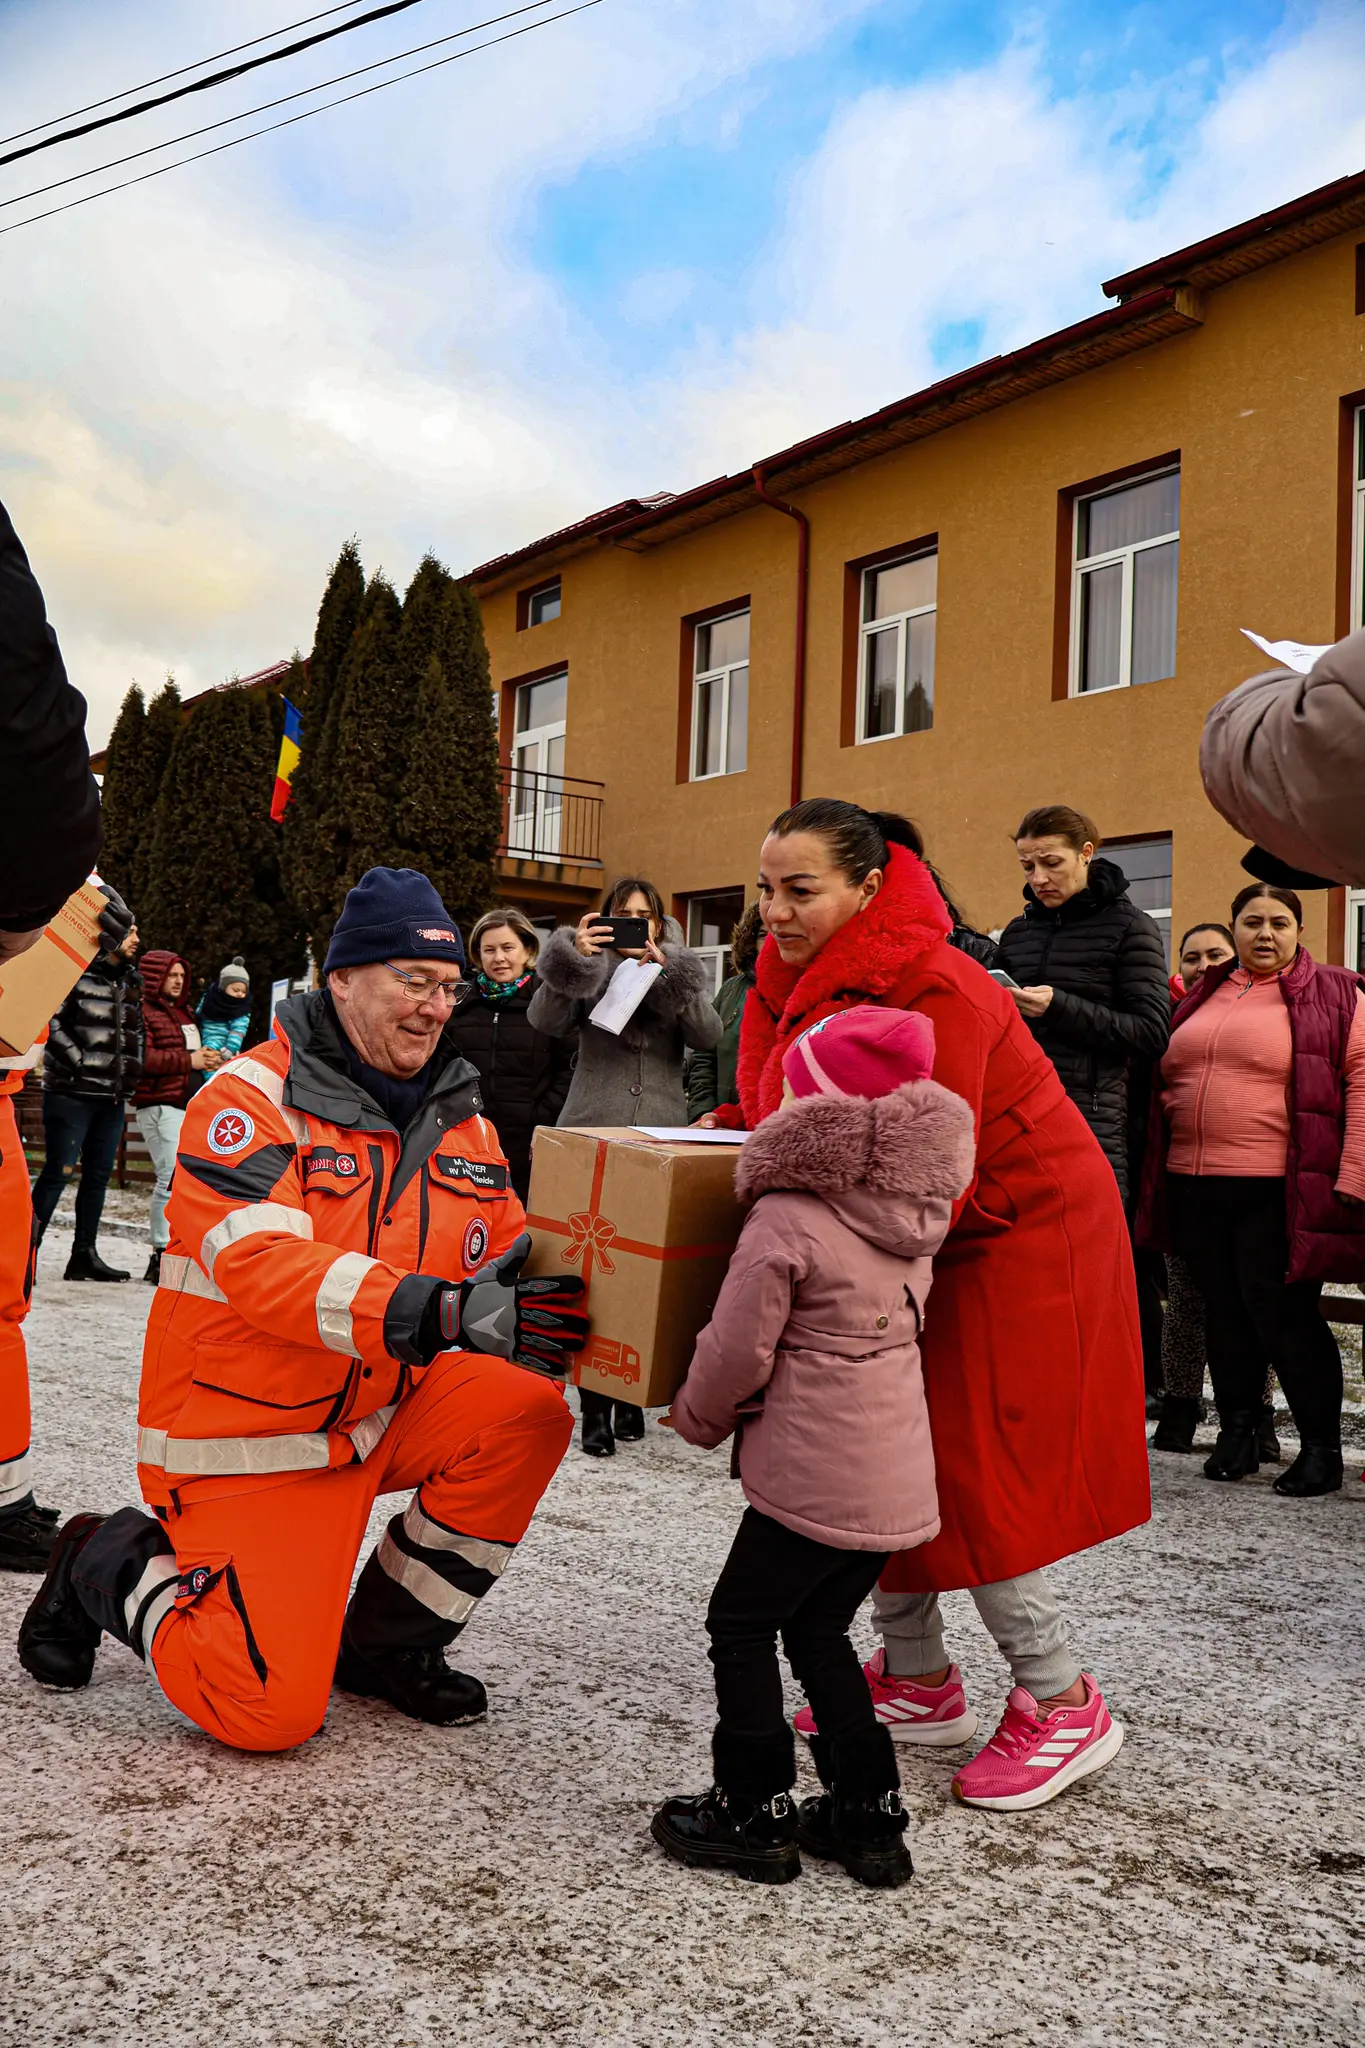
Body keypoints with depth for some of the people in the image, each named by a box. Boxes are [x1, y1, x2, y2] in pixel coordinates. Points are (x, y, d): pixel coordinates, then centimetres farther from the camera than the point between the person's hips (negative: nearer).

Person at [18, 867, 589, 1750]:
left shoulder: (461, 1119, 4)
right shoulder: (250, 1100, -16)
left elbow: (510, 1261, 8)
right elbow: (265, 1266, -30)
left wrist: (558, 1310, -17)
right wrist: (448, 1314, -41)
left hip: (383, 1415, 6)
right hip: (250, 1442, -6)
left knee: (528, 1412, -19)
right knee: (272, 1712, -12)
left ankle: (386, 1642, 3)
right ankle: (112, 1565, 17)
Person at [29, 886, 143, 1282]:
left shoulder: (131, 981, 15)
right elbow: (50, 1021, -13)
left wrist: (130, 1078, 16)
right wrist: (79, 1063, -15)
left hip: (113, 1097, 7)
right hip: (72, 1092, -7)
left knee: (99, 1175, 8)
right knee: (58, 1172, -7)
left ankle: (84, 1253, 15)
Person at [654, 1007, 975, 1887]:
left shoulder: (786, 1218, -17)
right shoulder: (914, 1213, 6)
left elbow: (736, 1352, -13)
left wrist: (697, 1417, 7)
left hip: (814, 1475, -8)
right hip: (898, 1475, 8)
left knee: (742, 1625, 10)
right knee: (818, 1630, 21)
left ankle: (754, 1814, 18)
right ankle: (868, 1814, 25)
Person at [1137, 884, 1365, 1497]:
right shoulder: (1203, 996, 16)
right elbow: (1168, 1077, 24)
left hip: (1276, 1191, -5)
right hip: (1196, 1186, 5)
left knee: (1281, 1311, -4)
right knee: (1224, 1310, 10)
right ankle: (1237, 1433, 23)